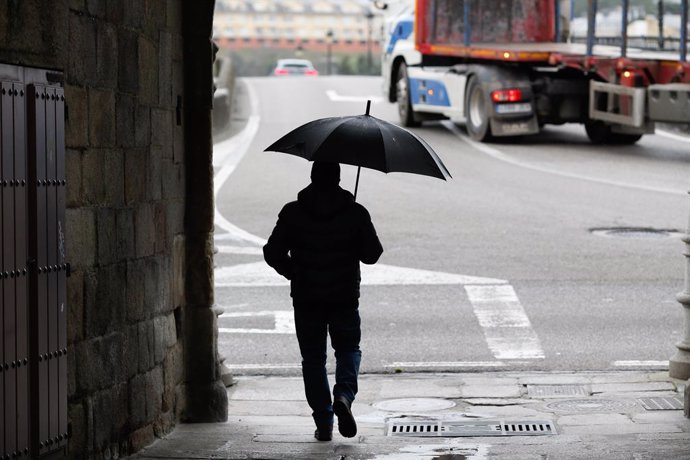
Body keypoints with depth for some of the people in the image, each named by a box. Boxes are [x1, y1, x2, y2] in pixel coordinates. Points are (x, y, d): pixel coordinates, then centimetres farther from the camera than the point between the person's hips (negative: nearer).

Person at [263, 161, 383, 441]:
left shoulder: (292, 213, -6)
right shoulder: (356, 213, -6)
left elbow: (273, 253, -4)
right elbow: (372, 254, -3)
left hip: (306, 299, 0)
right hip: (345, 298, 0)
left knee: (313, 358, 10)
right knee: (348, 349, 17)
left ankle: (323, 423, 7)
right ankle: (344, 395, -10)